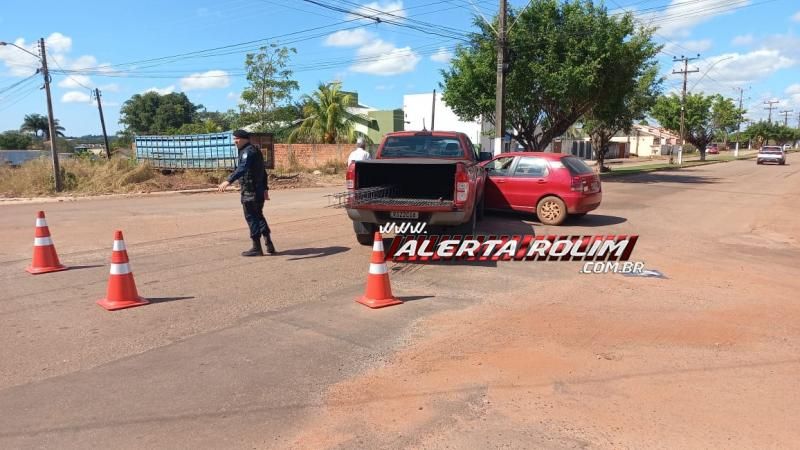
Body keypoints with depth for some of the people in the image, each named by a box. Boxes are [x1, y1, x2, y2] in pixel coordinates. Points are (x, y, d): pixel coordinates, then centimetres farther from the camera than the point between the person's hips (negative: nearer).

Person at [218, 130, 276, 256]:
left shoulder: (248, 151, -14)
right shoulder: (256, 151, 18)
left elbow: (242, 168, -31)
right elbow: (263, 171, 24)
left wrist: (228, 181, -42)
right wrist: (265, 188, 28)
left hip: (250, 191, -10)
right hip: (259, 191, 10)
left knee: (252, 218, -3)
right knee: (259, 216, 18)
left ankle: (257, 248, 3)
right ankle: (269, 243, 19)